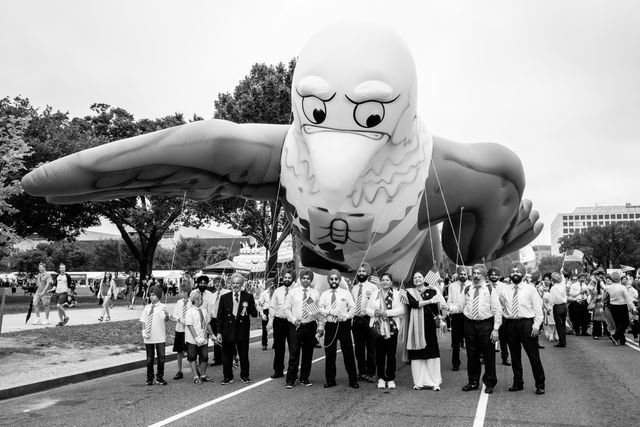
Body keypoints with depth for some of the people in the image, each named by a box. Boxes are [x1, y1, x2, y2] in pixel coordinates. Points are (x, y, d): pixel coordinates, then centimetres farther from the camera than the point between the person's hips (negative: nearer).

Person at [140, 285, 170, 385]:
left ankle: (159, 378, 16)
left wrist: (167, 315, -35)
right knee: (149, 358, 11)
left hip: (160, 337, -2)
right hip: (149, 337, 2)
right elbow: (143, 321, 9)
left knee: (161, 357, 2)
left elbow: (165, 320, -13)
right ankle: (149, 378, 23)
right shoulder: (147, 308, 5)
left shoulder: (162, 307, -2)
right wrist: (143, 332, -3)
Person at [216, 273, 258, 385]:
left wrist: (247, 308, -20)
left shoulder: (248, 297, 2)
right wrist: (219, 332, 0)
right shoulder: (224, 298, 5)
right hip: (228, 332, 1)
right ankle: (228, 377, 21)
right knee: (227, 356, 7)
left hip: (242, 331, -1)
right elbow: (220, 316, 5)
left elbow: (255, 314, 0)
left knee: (244, 355, 8)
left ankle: (244, 376, 25)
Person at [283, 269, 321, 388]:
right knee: (294, 354, -1)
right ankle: (290, 380, 8)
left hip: (311, 326, 1)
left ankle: (304, 378, 21)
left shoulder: (316, 294, 5)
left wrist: (319, 326, -10)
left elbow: (320, 311, 2)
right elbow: (287, 308, 6)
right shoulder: (293, 292, 4)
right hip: (296, 326, -1)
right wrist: (293, 320, -7)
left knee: (308, 354, 8)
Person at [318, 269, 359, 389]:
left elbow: (352, 307, 3)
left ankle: (353, 380, 7)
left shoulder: (346, 293, 7)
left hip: (344, 325, -2)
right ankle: (330, 380, 15)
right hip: (329, 326, 2)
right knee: (329, 354, 5)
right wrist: (331, 312, -13)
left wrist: (346, 316, -12)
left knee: (348, 353, -1)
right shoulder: (324, 294, 12)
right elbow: (320, 309, 2)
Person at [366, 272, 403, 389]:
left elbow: (401, 310, -4)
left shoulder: (396, 294, 5)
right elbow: (368, 309, 10)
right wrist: (375, 312, -11)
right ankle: (381, 378, 13)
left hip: (392, 327, -1)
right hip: (378, 326, 2)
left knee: (391, 354, 2)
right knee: (379, 354, 2)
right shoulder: (375, 294, 12)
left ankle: (391, 379, 12)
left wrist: (387, 312, -14)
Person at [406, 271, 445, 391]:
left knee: (432, 351, -2)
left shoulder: (432, 291, 7)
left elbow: (435, 308, -1)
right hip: (416, 326, 0)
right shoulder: (410, 292, 8)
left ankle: (435, 382, 4)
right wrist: (430, 301, -13)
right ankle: (419, 382, 9)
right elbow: (413, 303, -10)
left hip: (429, 324, 0)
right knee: (417, 353, 2)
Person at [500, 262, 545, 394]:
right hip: (511, 324, 3)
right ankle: (517, 383, 22)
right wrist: (506, 317, 4)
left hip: (527, 323, -3)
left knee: (533, 355, -1)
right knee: (515, 356, 10)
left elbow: (538, 308, -2)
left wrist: (536, 325, -9)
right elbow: (502, 308, 17)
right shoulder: (504, 291, 8)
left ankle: (540, 385, 11)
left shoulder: (530, 289, 0)